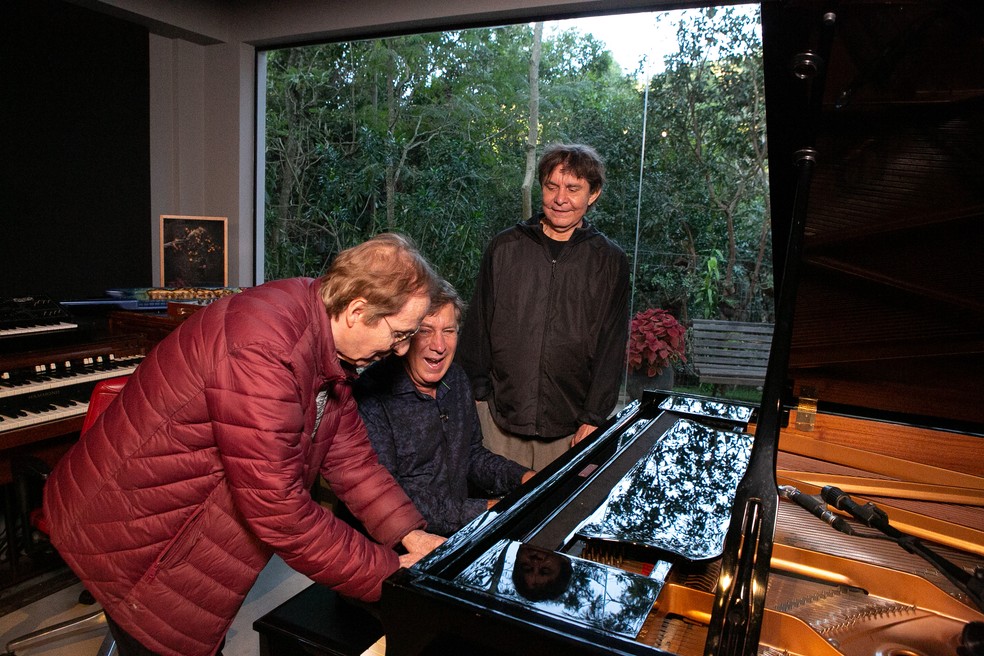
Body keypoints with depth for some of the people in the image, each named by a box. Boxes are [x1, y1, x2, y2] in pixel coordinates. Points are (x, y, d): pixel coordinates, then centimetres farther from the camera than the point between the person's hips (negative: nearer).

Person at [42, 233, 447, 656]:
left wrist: (410, 535, -6)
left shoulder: (327, 345, -4)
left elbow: (349, 453, 2)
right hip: (131, 530, -8)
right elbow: (278, 510, -33)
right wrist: (386, 573, -23)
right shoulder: (263, 352, -35)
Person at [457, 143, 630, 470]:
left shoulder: (610, 262, 3)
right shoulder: (505, 247, 4)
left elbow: (612, 347, 3)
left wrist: (593, 418, -1)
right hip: (499, 414, 1)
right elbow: (476, 328, 7)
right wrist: (475, 392, 4)